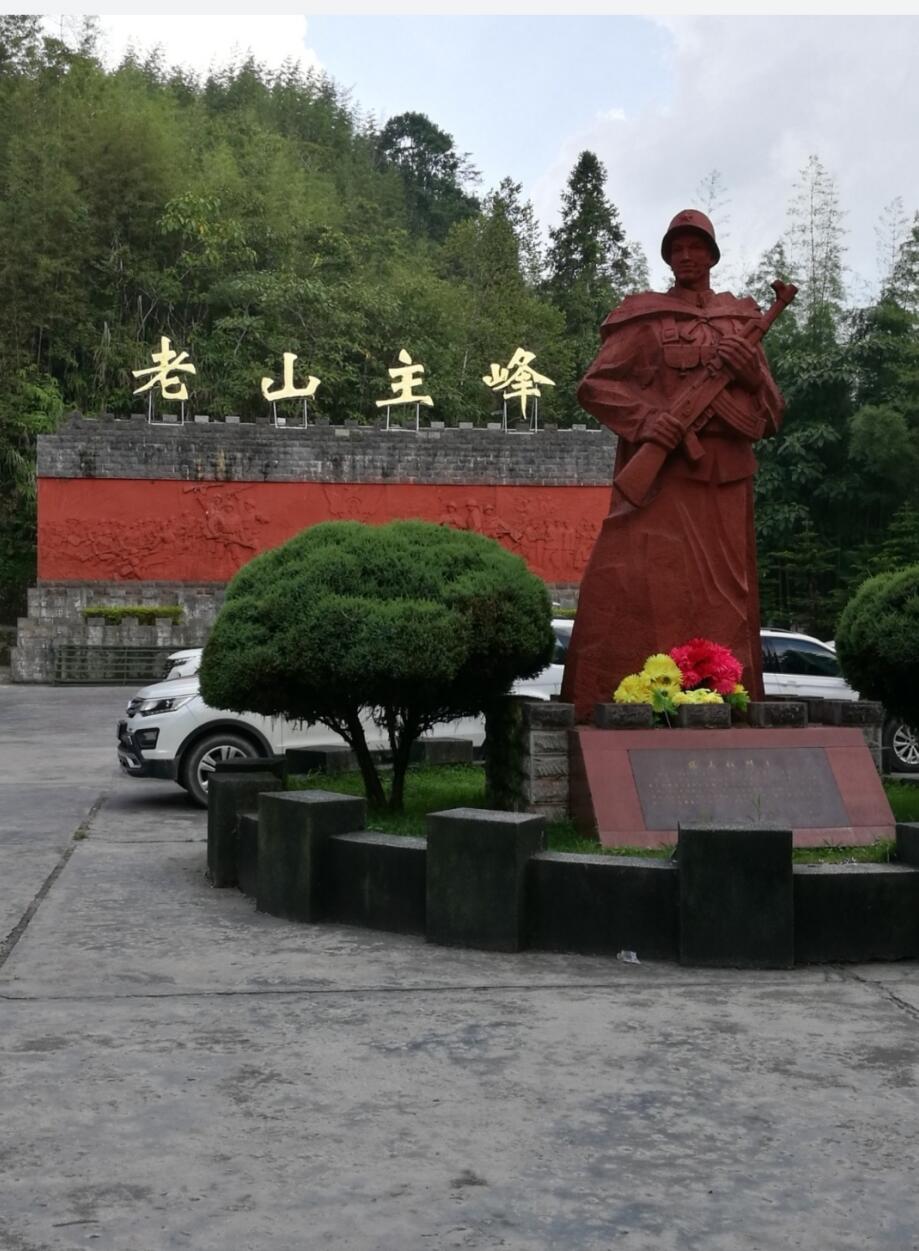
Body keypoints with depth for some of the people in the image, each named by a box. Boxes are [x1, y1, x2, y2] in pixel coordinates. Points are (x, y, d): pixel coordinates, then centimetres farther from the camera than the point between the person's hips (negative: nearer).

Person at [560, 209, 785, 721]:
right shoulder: (645, 317, 7)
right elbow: (594, 386, 1)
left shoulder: (742, 319, 17)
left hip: (724, 478, 4)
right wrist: (643, 419, -15)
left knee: (721, 601, 4)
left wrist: (752, 370, -6)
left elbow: (773, 411, 15)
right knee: (642, 593, -12)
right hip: (659, 474, -3)